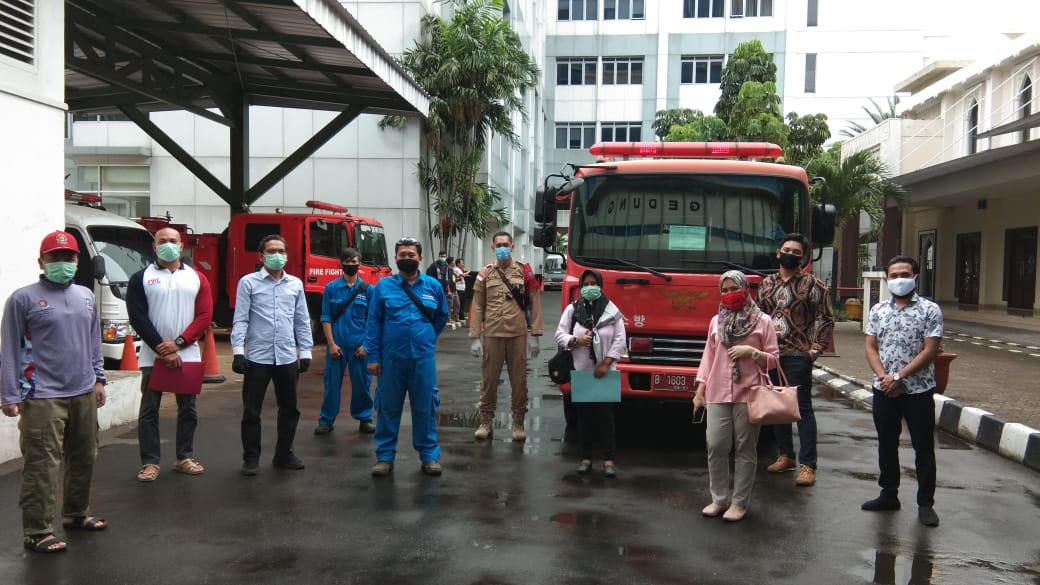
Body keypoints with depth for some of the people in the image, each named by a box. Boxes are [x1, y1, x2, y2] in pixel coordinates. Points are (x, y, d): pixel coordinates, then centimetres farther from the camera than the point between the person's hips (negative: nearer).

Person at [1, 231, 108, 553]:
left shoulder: (86, 296, 12)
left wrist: (98, 379, 14)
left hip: (84, 394, 6)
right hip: (43, 398, -6)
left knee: (84, 459, 15)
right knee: (42, 466, -6)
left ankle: (76, 513, 31)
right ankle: (38, 532, 3)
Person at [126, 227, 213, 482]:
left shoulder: (197, 278, 7)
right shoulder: (141, 278, 2)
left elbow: (205, 316, 0)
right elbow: (138, 318, -5)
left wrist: (178, 342, -12)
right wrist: (161, 349, -13)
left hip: (188, 356, 2)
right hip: (153, 356, -1)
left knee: (188, 409, 8)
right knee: (149, 411, 2)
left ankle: (185, 458, 20)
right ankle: (150, 462, 11)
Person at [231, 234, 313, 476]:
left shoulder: (296, 284, 8)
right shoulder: (248, 282, -1)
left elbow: (302, 321, 11)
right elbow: (240, 319, -5)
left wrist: (305, 352, 7)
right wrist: (238, 351, -12)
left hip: (287, 358, 3)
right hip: (257, 357, -3)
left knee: (289, 409, 12)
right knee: (251, 411, 4)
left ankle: (284, 454, 26)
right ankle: (251, 458, 17)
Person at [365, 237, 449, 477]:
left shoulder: (433, 286, 3)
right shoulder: (383, 286, -1)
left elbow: (442, 317, 17)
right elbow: (374, 322, -2)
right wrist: (373, 357, -6)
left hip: (423, 358, 1)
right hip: (391, 357, -1)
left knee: (425, 407, 7)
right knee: (388, 407, 8)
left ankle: (430, 455, 18)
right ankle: (385, 456, 18)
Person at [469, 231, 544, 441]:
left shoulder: (524, 272, 3)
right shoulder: (485, 274, 5)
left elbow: (535, 304, 2)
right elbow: (477, 307, 4)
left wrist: (535, 335, -3)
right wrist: (474, 338, -2)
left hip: (518, 335, 0)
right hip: (492, 335, 1)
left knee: (519, 379, 5)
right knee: (489, 378, 6)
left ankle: (518, 423, 17)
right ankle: (485, 422, 18)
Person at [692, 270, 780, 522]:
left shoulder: (762, 321, 2)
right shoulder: (716, 321, 12)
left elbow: (774, 359, 2)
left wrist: (751, 352, -15)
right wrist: (699, 390, 9)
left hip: (748, 395, -3)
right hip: (717, 394, 3)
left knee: (745, 449, 3)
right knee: (716, 446, -1)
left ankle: (739, 502, 12)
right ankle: (719, 499, 12)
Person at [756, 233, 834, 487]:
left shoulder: (812, 284, -2)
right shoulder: (767, 283, 12)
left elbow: (826, 319, -4)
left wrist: (816, 349, -10)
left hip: (797, 356, -5)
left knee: (802, 408, -3)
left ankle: (808, 465, 1)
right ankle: (785, 455, 25)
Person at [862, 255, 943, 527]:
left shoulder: (930, 309, -6)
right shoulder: (878, 310, 7)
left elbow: (930, 350, -12)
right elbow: (871, 348, 5)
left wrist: (899, 377, -16)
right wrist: (884, 377, -10)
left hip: (918, 390, -4)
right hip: (883, 390, 4)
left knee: (923, 448, 3)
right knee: (886, 445, 13)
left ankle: (925, 503, 13)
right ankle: (889, 495, 26)